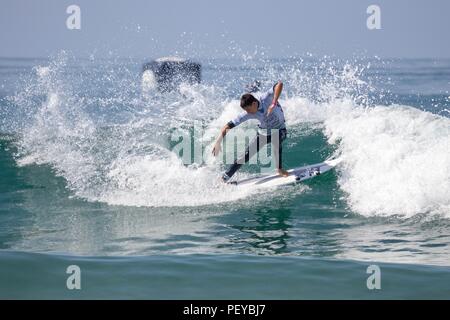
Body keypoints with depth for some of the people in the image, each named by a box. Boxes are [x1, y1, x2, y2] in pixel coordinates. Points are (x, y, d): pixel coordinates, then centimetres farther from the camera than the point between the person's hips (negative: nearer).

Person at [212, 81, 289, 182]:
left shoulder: (266, 98, -31)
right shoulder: (247, 114, -22)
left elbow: (279, 84, -44)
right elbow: (230, 125, -22)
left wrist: (274, 103, -52)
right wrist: (218, 142, -29)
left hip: (279, 130, -2)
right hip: (263, 132, 2)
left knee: (276, 140, -37)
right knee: (246, 156, -3)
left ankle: (280, 169, -20)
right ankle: (224, 178, 10)